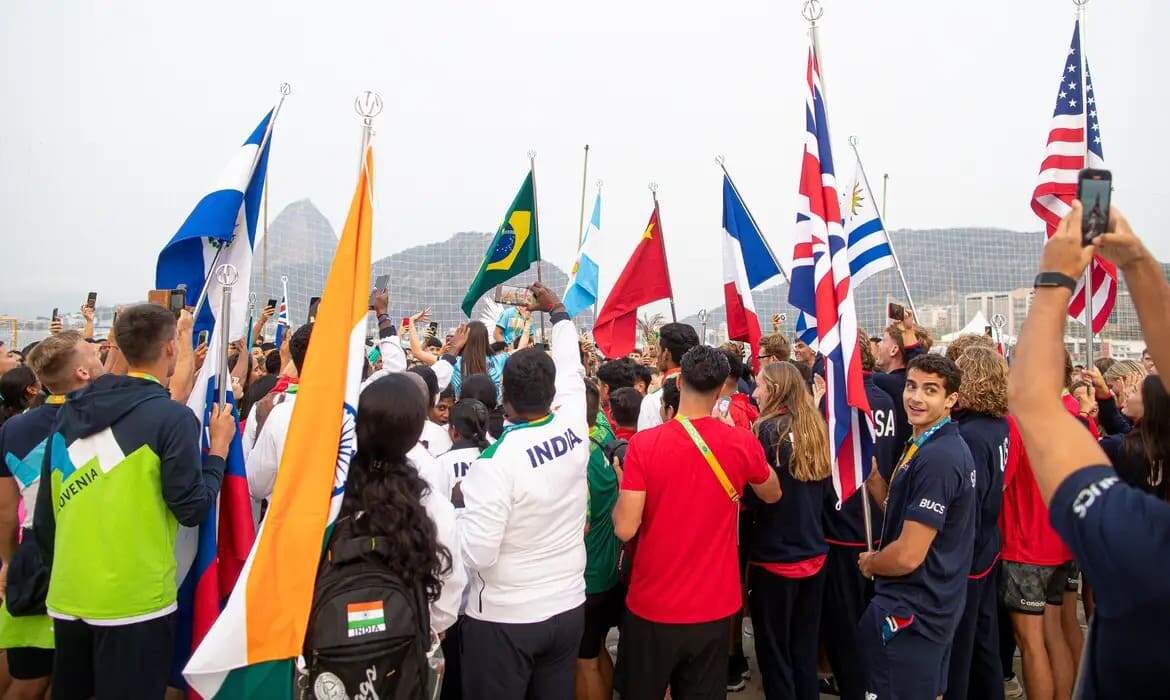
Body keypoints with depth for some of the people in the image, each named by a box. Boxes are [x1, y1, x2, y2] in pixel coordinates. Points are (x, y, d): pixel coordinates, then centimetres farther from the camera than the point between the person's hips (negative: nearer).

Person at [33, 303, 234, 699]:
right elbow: (192, 509, -13)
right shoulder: (173, 417, -13)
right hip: (134, 600, -6)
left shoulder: (71, 411, 5)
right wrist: (219, 447, -1)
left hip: (67, 596, 6)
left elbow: (44, 514, 10)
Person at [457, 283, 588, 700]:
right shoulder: (573, 427, -6)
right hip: (568, 608, 5)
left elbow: (477, 554, -22)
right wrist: (558, 311, 29)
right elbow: (571, 369, 14)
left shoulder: (497, 458, -23)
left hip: (504, 619, -5)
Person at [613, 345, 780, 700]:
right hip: (714, 607, 2)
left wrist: (623, 488, 2)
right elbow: (772, 495, 11)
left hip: (652, 607, -2)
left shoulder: (644, 443, -18)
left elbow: (625, 529, -17)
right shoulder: (743, 443, -9)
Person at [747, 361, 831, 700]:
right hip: (814, 553, 6)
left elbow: (752, 496, -14)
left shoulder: (769, 430, -15)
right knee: (805, 648, 18)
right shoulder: (816, 427, 4)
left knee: (774, 650, 9)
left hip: (775, 556, -6)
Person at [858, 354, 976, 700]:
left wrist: (869, 563, -7)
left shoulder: (936, 458, -25)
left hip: (912, 612, -10)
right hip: (933, 606, 10)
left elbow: (909, 555, -25)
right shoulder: (942, 446, 9)